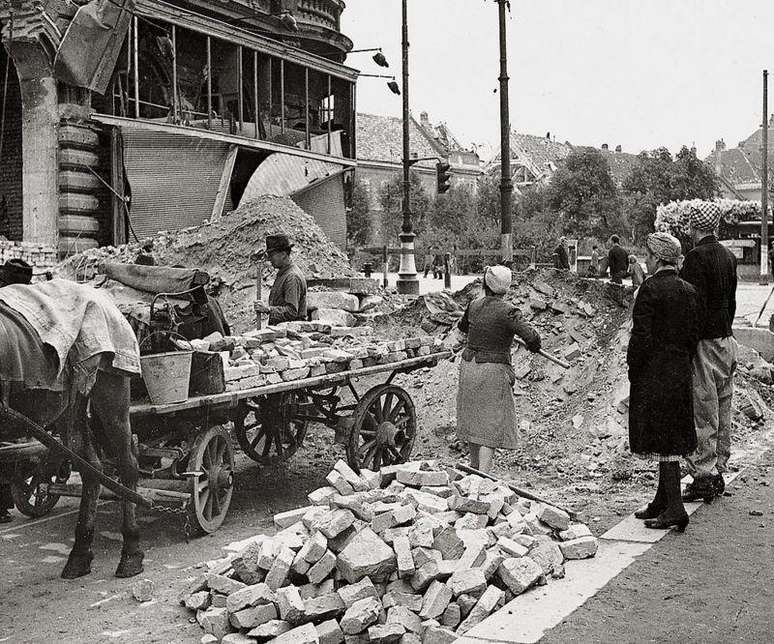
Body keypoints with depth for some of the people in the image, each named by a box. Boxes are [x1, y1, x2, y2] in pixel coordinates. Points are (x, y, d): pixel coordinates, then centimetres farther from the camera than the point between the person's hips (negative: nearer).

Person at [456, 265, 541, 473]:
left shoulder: (474, 305, 2)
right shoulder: (507, 312, -16)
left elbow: (462, 326, 22)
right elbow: (530, 336, -24)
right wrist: (534, 346, -1)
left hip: (469, 366, 6)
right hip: (493, 371, -6)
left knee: (474, 417, 21)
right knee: (492, 424, -1)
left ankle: (474, 467, 37)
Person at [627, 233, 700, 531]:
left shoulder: (650, 289, -14)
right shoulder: (689, 291, 8)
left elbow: (642, 336, -17)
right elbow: (693, 336, 11)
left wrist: (633, 370, -7)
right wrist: (681, 363, 17)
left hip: (653, 373, -8)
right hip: (681, 373, 8)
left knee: (662, 441, -4)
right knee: (672, 438, 15)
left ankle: (675, 508, -4)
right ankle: (662, 502, 25)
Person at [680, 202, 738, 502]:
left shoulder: (696, 256, -15)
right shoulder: (728, 256, 10)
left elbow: (694, 303, -19)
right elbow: (731, 300, 16)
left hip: (704, 343, -8)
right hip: (727, 341, 8)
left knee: (704, 414, -4)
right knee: (722, 413, 13)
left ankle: (703, 477, 0)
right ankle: (718, 472, 22)